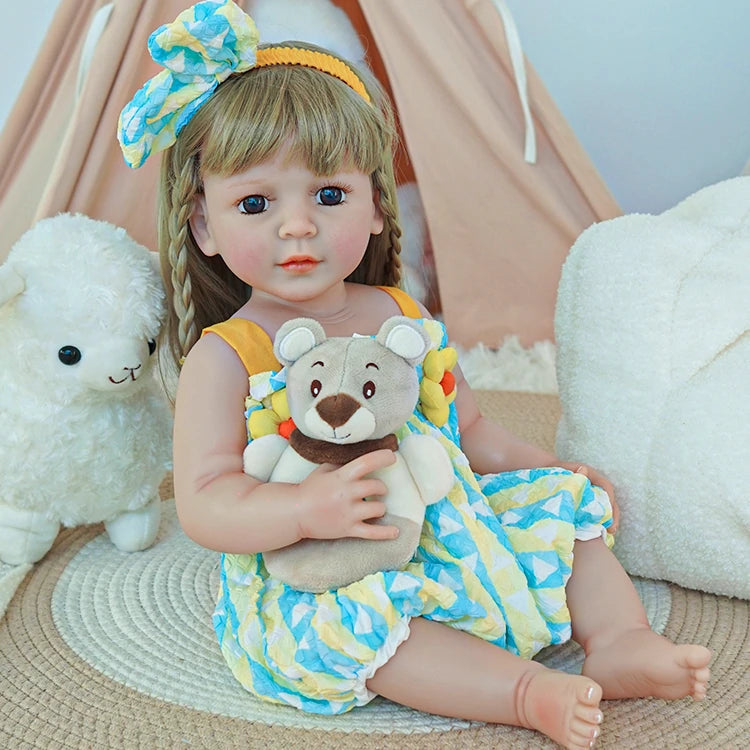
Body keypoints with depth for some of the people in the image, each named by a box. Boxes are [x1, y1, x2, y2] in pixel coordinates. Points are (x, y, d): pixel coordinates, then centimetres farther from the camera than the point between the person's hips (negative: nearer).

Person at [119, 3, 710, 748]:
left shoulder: (404, 316, 4)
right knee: (330, 627, -35)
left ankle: (620, 641, 0)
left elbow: (466, 426, 17)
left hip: (447, 523, 6)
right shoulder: (225, 357, -14)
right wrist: (306, 509, -36)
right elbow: (203, 503, -20)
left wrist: (548, 467, 10)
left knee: (565, 504, 2)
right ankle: (525, 688, -28)